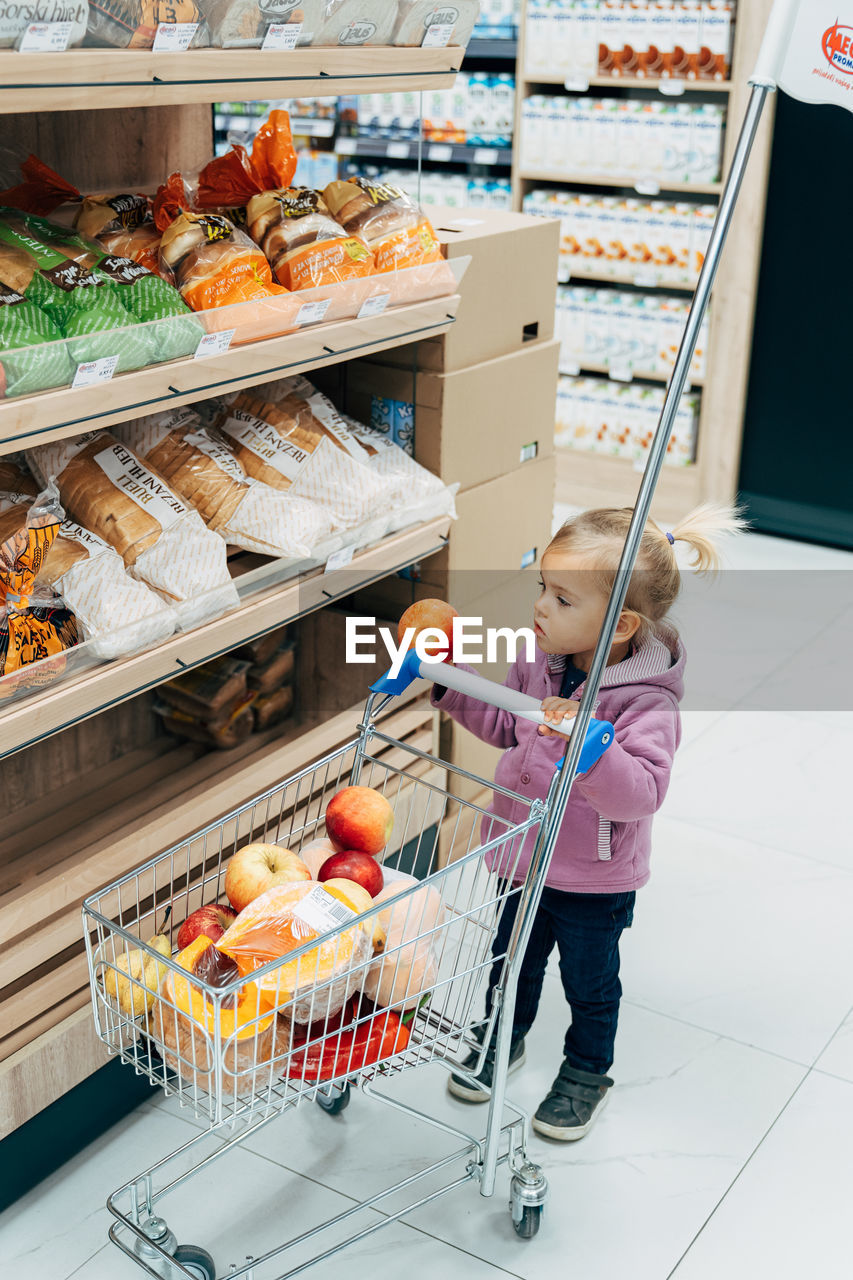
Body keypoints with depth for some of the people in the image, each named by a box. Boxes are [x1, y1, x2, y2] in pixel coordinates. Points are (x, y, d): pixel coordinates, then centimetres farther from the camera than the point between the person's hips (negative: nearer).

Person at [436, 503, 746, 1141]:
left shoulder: (646, 703, -28)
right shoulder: (540, 662, -9)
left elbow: (641, 793, -38)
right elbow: (507, 725, 8)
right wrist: (449, 682, -2)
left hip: (595, 879, -5)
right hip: (525, 856, 5)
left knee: (590, 982, 17)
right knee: (512, 960, 25)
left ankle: (587, 1074, 42)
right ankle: (503, 1037, 51)